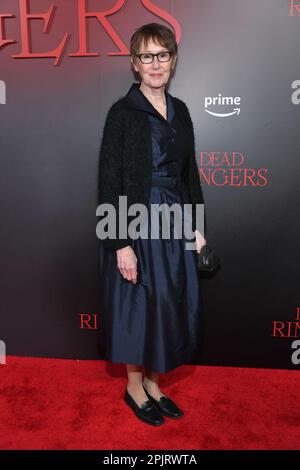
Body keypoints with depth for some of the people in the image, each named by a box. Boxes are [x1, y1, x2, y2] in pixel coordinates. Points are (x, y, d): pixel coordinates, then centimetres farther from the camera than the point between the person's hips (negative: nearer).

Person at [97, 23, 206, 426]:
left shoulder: (180, 111, 10)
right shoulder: (122, 113, -8)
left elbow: (189, 173, 14)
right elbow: (110, 182, -13)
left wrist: (195, 226, 10)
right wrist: (121, 243, -17)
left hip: (174, 224, 7)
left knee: (171, 306, 13)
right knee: (138, 306, 6)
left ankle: (152, 382, 35)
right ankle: (134, 386, 30)